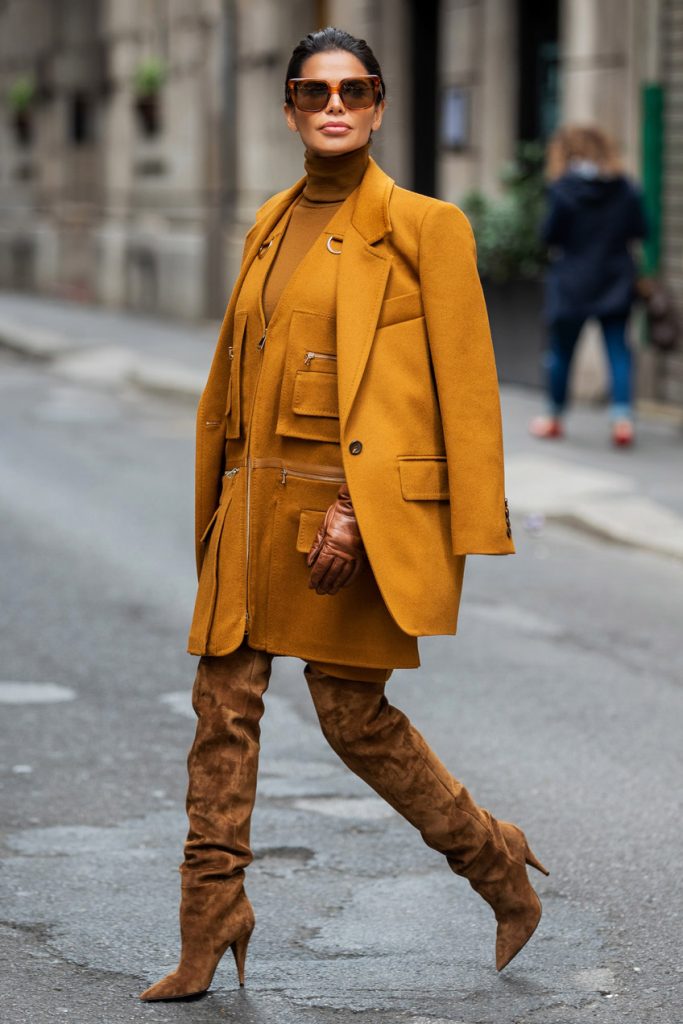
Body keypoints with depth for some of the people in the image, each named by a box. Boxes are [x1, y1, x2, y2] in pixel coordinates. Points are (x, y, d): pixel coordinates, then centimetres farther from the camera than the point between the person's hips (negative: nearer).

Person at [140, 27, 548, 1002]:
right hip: (259, 501, 6)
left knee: (353, 712, 0)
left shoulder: (422, 226, -5)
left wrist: (357, 507, -13)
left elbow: (465, 389, -7)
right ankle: (210, 932, 9)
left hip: (364, 508, -6)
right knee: (224, 703, 1)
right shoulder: (271, 224, 13)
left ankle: (497, 861, 23)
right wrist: (220, 497, 18)